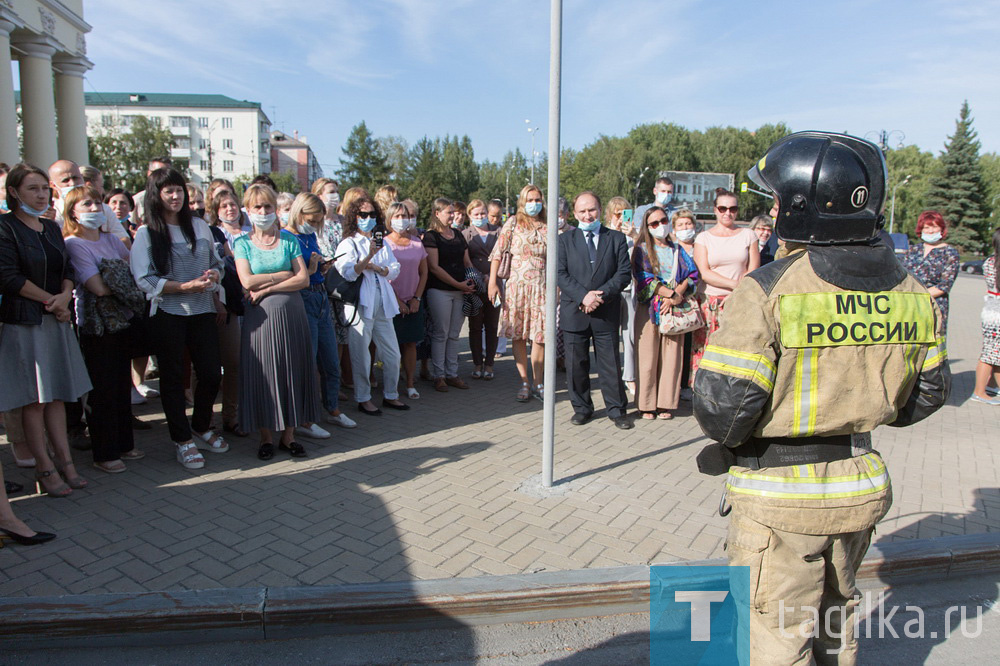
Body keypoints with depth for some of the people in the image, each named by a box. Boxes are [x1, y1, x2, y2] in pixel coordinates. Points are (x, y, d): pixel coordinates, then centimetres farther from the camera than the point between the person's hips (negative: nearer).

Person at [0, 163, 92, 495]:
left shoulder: (51, 228, 14)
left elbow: (68, 269, 11)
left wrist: (65, 295, -9)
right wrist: (51, 301, -9)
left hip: (57, 321, 6)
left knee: (56, 394, 10)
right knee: (34, 398, 0)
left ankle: (64, 460, 16)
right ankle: (44, 468, 9)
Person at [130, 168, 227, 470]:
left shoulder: (199, 226, 11)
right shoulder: (146, 233, -2)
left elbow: (216, 263, 16)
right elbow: (145, 279, -9)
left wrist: (213, 276, -7)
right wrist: (185, 287, -19)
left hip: (202, 310, 4)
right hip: (167, 313, -3)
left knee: (211, 374, 4)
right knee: (172, 378, 4)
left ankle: (201, 428, 26)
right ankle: (182, 440, 16)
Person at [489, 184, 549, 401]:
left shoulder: (547, 227, 9)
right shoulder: (514, 223, 3)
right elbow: (497, 253, -1)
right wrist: (493, 282, -9)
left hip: (542, 286, 1)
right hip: (517, 284, -1)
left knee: (540, 335, 1)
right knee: (518, 335, 2)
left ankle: (538, 382, 13)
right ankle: (524, 383, 11)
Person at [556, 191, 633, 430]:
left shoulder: (617, 238, 7)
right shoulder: (565, 240, 6)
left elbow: (624, 273, 0)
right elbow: (560, 274, -3)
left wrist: (601, 295, -14)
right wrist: (583, 295, -16)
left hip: (607, 311, 0)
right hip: (574, 311, 1)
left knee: (611, 363, 5)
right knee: (576, 363, 7)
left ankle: (617, 409, 17)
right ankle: (582, 408, 22)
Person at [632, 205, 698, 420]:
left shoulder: (677, 249, 16)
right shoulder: (642, 249, 6)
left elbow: (692, 273, 4)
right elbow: (644, 278, -7)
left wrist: (676, 295, -12)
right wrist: (672, 294, -14)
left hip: (674, 311, 3)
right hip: (649, 309, -3)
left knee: (671, 357, 2)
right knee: (648, 357, -3)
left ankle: (665, 403, 10)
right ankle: (647, 404, 4)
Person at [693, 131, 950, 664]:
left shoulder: (767, 291, -21)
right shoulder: (911, 293, 1)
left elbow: (725, 404, -23)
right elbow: (928, 393, 10)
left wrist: (724, 439, -1)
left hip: (780, 496, -6)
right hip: (862, 487, 7)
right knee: (835, 615, 28)